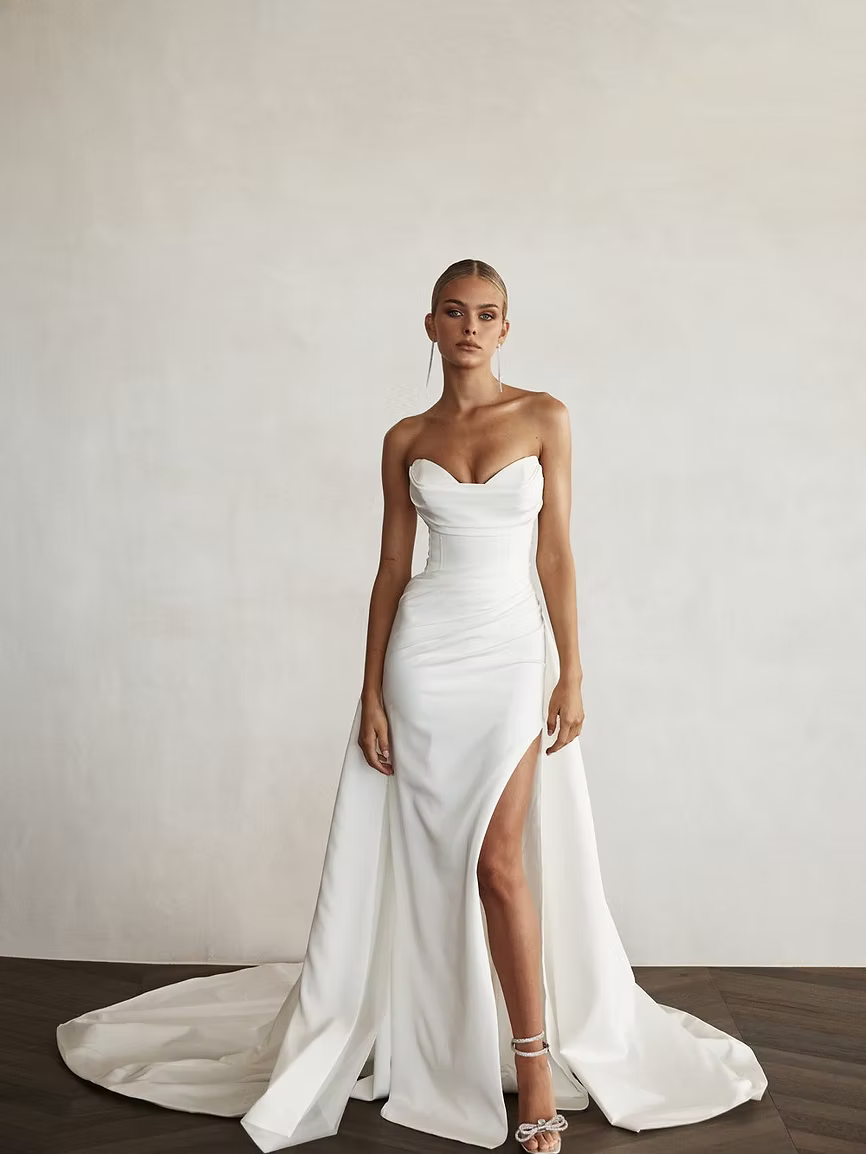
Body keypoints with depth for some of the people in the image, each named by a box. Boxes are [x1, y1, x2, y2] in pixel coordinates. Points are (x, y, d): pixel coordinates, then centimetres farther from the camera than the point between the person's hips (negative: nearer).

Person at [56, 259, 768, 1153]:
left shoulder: (544, 418, 2)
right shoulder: (406, 440, 6)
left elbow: (556, 552, 1)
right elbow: (391, 567, 6)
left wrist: (572, 672, -4)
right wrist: (371, 691, 1)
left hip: (514, 650, -1)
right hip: (426, 650, 2)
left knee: (499, 860, -6)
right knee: (431, 859, 6)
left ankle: (535, 1066, 6)